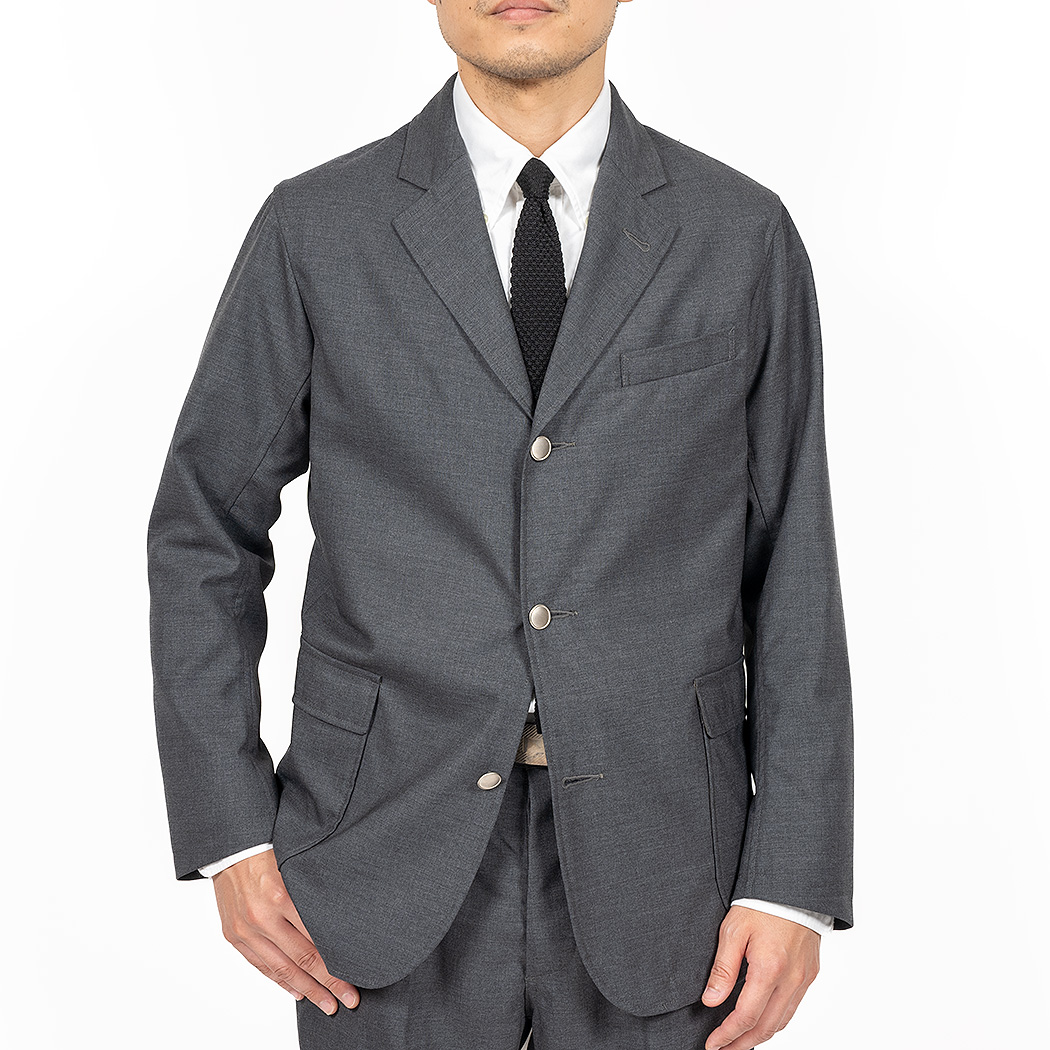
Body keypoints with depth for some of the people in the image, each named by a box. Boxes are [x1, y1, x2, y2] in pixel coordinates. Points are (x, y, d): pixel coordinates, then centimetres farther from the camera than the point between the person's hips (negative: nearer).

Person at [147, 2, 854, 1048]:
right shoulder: (316, 230, 0)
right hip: (395, 854, 0)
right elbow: (204, 534, 5)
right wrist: (229, 834, -2)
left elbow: (788, 569, 2)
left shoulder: (743, 235, 2)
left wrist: (797, 879, -4)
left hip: (653, 854, 1)